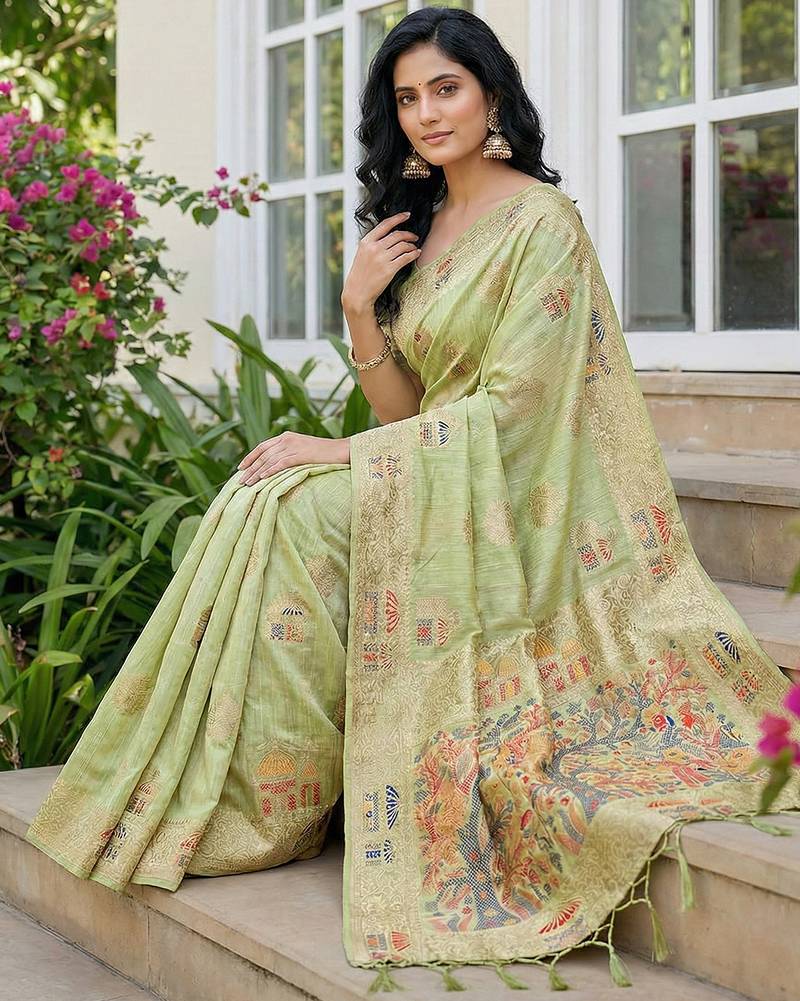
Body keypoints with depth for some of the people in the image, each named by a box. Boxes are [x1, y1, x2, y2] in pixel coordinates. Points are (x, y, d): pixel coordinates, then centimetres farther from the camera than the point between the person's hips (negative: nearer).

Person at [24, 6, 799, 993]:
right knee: (263, 502, -16)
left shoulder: (541, 223, -10)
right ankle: (233, 792, -13)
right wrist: (360, 308, -6)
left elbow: (513, 406, -18)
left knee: (294, 510, -25)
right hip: (444, 492, 7)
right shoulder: (418, 226, 14)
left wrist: (344, 454, -18)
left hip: (523, 513, -7)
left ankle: (259, 803, -16)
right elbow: (406, 413, 12)